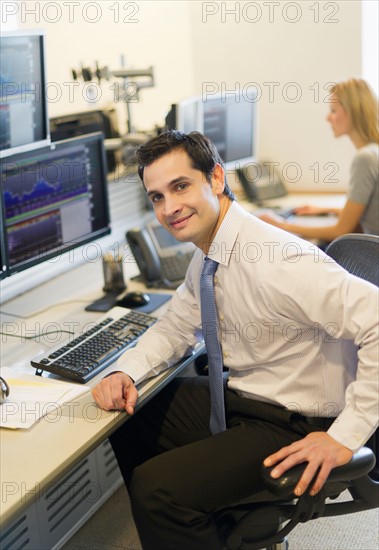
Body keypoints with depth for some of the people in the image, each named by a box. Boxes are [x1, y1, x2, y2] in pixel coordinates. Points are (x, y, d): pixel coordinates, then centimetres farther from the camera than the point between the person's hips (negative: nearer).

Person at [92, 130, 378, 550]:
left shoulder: (276, 262, -30)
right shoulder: (206, 254, 0)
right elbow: (177, 326, 13)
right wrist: (125, 373, -5)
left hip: (291, 427, -9)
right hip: (236, 397, 9)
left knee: (156, 485, -24)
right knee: (126, 416, 19)